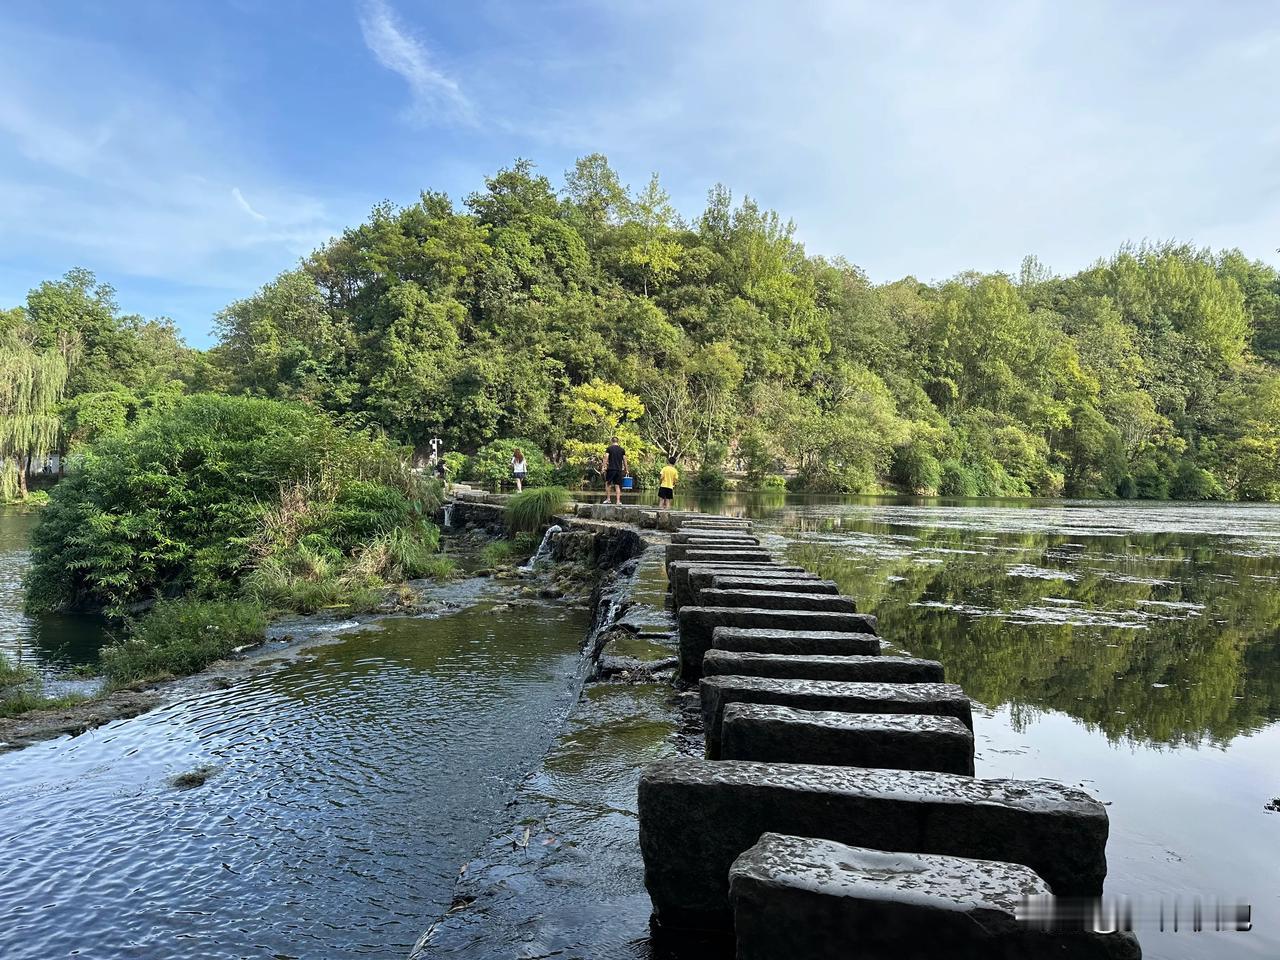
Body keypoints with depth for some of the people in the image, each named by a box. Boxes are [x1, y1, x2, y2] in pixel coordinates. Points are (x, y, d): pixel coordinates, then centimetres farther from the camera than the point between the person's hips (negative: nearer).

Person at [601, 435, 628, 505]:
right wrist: (626, 470, 14)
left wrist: (604, 466, -9)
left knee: (607, 483, 11)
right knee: (617, 485, 5)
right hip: (619, 469, 3)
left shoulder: (609, 448, 1)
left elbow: (606, 458, -8)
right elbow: (624, 460, 9)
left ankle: (608, 499, 4)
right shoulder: (622, 450, 9)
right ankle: (618, 501, -2)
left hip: (611, 469, -3)